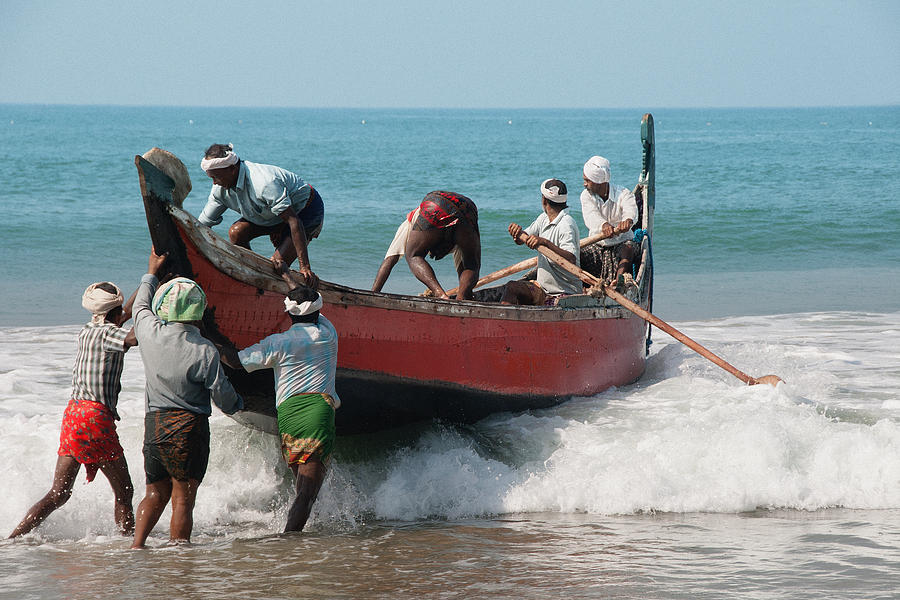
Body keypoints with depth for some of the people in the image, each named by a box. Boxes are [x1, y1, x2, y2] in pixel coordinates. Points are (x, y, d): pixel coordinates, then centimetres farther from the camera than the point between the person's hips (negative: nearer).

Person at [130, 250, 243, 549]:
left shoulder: (150, 332, -5)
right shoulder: (205, 351, -16)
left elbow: (141, 306, 19)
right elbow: (222, 394, -6)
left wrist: (152, 271, 34)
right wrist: (236, 404, 18)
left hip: (153, 423, 5)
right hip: (190, 425, -5)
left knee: (155, 493, 17)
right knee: (183, 498, 2)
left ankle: (137, 545, 10)